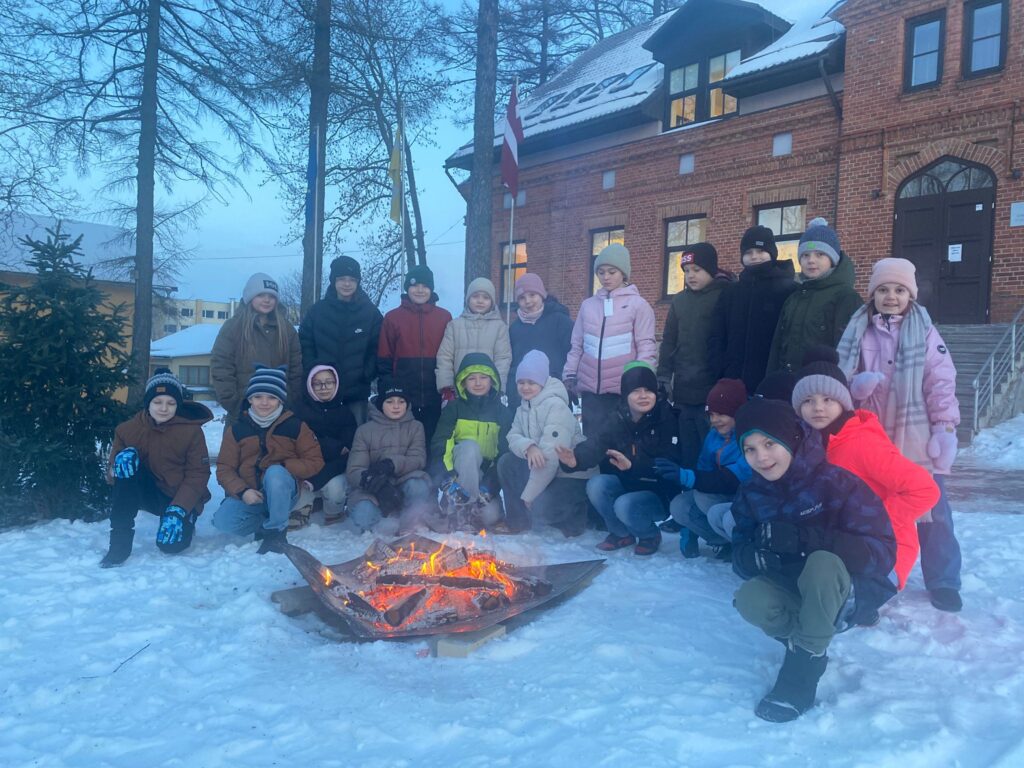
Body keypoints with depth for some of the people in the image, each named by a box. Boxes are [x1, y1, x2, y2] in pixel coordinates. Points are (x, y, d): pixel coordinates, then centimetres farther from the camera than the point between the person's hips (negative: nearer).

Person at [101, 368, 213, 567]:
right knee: (127, 457, -25)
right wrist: (118, 466, -28)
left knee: (171, 544, -27)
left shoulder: (192, 430, -11)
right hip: (150, 493, 2)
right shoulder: (128, 429, -5)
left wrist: (178, 509, -27)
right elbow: (111, 473, -2)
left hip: (181, 499, -2)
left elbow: (198, 474, -13)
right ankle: (119, 543, -23)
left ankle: (184, 522, 14)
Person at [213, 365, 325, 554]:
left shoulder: (295, 426, -4)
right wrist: (242, 491, -19)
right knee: (223, 521, -25)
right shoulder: (236, 429, 1)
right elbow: (225, 468, 0)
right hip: (250, 495, 3)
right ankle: (266, 522, 4)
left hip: (282, 494, -3)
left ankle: (276, 530, -19)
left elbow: (315, 461, -4)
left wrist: (284, 468, -20)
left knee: (275, 472, -35)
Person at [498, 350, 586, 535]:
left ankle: (575, 517, 5)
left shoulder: (556, 406, -21)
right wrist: (528, 447, -28)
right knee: (506, 462, -8)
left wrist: (529, 494, -22)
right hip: (544, 470, 8)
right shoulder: (524, 407, 8)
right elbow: (513, 436, -3)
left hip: (573, 475, -8)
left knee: (540, 507, -28)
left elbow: (551, 455, -26)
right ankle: (518, 521, 5)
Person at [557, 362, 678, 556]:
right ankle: (621, 533, 6)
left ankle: (650, 535, 5)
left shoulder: (666, 419, -17)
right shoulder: (620, 418, -3)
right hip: (627, 484, 5)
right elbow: (598, 444, -16)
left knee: (624, 506, -30)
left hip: (660, 493, -5)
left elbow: (670, 462, -26)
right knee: (595, 485, -21)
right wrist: (576, 459, -39)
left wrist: (632, 465, -40)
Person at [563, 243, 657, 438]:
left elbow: (646, 347, -5)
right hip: (590, 388, 4)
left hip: (623, 390, -4)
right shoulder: (588, 304, 11)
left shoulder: (638, 304, -1)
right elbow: (577, 345, 14)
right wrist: (569, 375, 9)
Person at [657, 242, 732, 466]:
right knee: (687, 454, 12)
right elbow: (669, 340, 19)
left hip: (713, 392, -5)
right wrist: (664, 375, 10)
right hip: (684, 392, 6)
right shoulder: (679, 300, 14)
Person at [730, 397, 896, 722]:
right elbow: (740, 557, -3)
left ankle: (804, 664, -20)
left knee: (823, 561, -37)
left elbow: (882, 553, -25)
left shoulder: (836, 482, -21)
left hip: (856, 590, -3)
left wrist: (804, 538, -37)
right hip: (797, 593, 4)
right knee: (750, 598, -29)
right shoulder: (751, 494, -5)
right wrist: (756, 556, -30)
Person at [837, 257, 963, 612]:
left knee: (931, 510, 5)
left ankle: (942, 581, 19)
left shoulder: (925, 334, -2)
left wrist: (945, 428, -12)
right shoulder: (857, 334, 3)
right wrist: (857, 385, -18)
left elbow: (941, 384, -6)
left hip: (916, 440, -2)